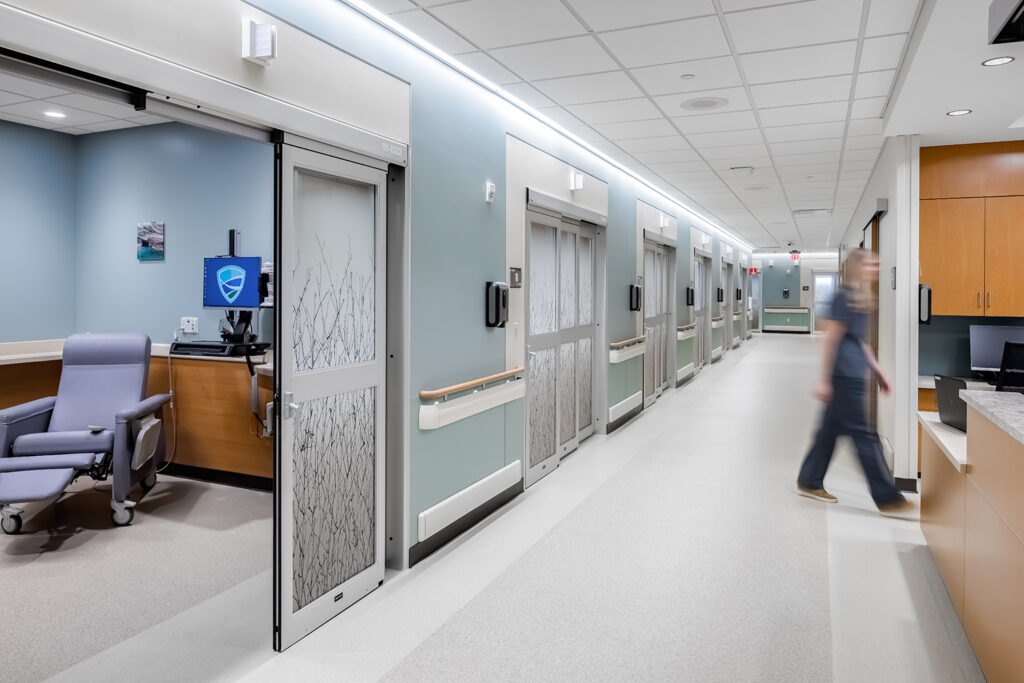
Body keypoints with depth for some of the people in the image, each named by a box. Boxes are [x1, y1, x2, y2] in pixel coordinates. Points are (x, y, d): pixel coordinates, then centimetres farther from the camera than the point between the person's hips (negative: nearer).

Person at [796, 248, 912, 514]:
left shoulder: (859, 298, 16)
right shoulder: (843, 297, -12)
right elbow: (831, 339, -15)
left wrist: (878, 372, 22)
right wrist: (823, 379, -17)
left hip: (852, 375, 10)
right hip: (845, 375, -10)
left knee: (831, 428, 13)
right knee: (863, 435, -4)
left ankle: (809, 483, 22)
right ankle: (887, 498, 3)